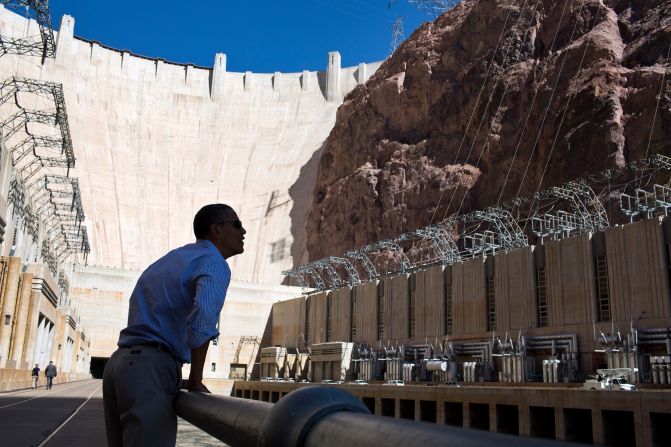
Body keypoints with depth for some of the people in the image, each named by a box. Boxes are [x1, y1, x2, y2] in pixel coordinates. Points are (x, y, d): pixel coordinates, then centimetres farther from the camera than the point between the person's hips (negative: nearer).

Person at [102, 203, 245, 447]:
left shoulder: (171, 259, 23)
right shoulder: (214, 263, -5)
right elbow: (202, 320, -24)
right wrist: (195, 381, -13)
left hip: (120, 362, 9)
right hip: (151, 369, -9)